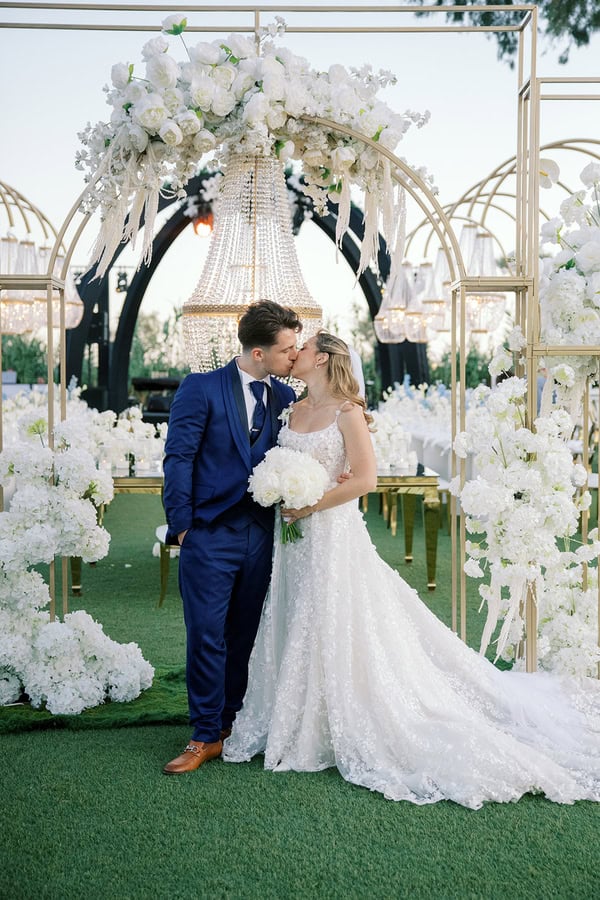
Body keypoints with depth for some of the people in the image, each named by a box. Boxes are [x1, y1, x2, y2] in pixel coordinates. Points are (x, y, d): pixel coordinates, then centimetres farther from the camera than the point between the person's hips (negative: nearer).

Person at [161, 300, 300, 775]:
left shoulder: (285, 397, 8)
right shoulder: (201, 388, -6)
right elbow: (178, 457, -7)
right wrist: (181, 525, -10)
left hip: (260, 535, 4)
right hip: (209, 535, -4)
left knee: (244, 635, 13)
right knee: (207, 636, -1)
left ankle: (230, 723, 29)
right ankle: (207, 736, 13)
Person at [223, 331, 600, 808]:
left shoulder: (347, 412, -10)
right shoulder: (296, 410, 10)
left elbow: (365, 478, -16)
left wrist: (310, 505, -15)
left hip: (332, 533, -7)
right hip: (295, 535, 7)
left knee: (334, 630, 0)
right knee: (296, 628, 12)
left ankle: (346, 731, 15)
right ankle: (301, 726, 27)